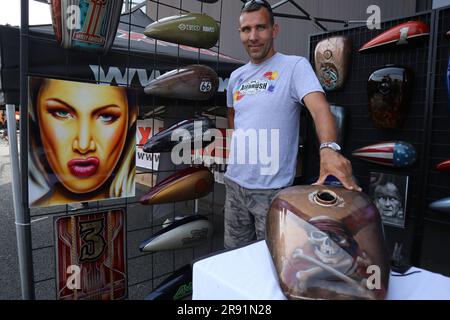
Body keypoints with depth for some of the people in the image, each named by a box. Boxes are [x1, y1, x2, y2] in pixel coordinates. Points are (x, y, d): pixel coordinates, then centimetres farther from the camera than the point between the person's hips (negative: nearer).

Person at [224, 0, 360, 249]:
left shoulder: (295, 66, -8)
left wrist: (328, 148, -43)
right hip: (234, 182, 6)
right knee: (234, 255, 20)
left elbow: (319, 108, -24)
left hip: (273, 188, -5)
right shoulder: (236, 76, 10)